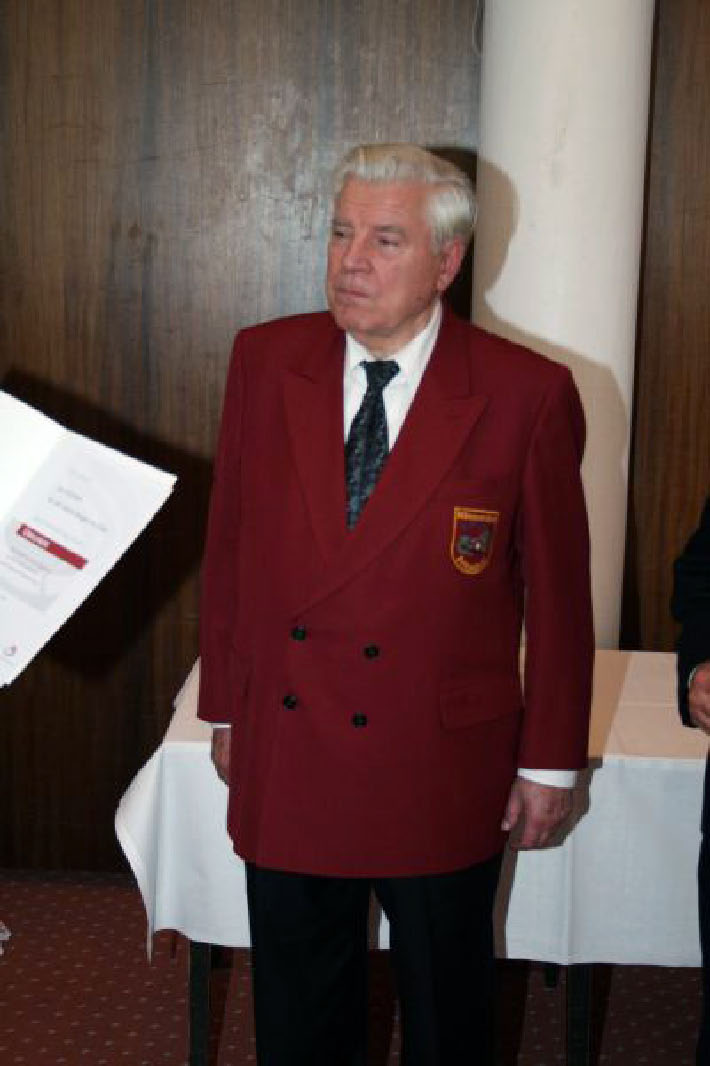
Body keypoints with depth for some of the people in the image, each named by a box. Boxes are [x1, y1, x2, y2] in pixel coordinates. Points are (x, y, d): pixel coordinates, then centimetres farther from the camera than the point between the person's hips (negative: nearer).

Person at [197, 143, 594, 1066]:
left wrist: (551, 760, -2)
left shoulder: (527, 395, -12)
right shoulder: (264, 361, -3)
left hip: (442, 772, -2)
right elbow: (229, 547, 5)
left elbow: (556, 589, -6)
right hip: (284, 761, 3)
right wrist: (225, 709, 8)